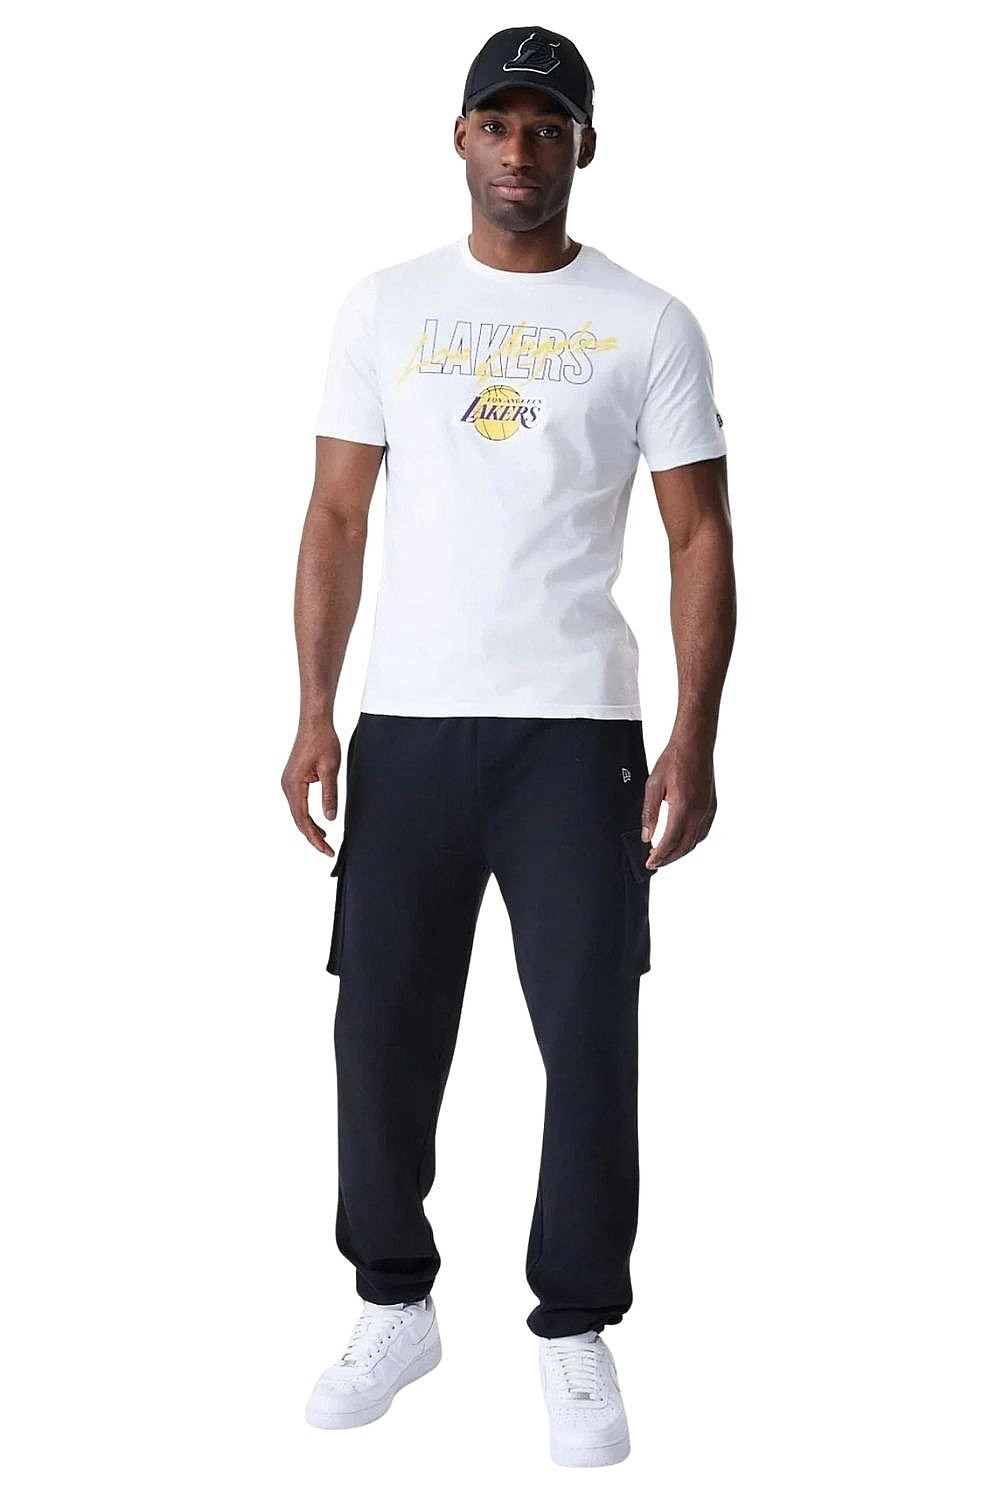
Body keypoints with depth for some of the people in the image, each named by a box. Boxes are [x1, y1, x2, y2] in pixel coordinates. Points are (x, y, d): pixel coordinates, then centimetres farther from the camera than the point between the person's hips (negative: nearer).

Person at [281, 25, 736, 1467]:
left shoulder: (649, 324, 2)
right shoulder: (386, 308, 7)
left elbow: (701, 539, 1)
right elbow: (337, 519, 7)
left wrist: (695, 741, -8)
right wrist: (313, 716, -1)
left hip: (575, 731, -2)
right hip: (407, 725, 2)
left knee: (591, 1038, 0)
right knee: (384, 1029, 7)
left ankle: (576, 1333, 15)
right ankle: (395, 1304, 26)